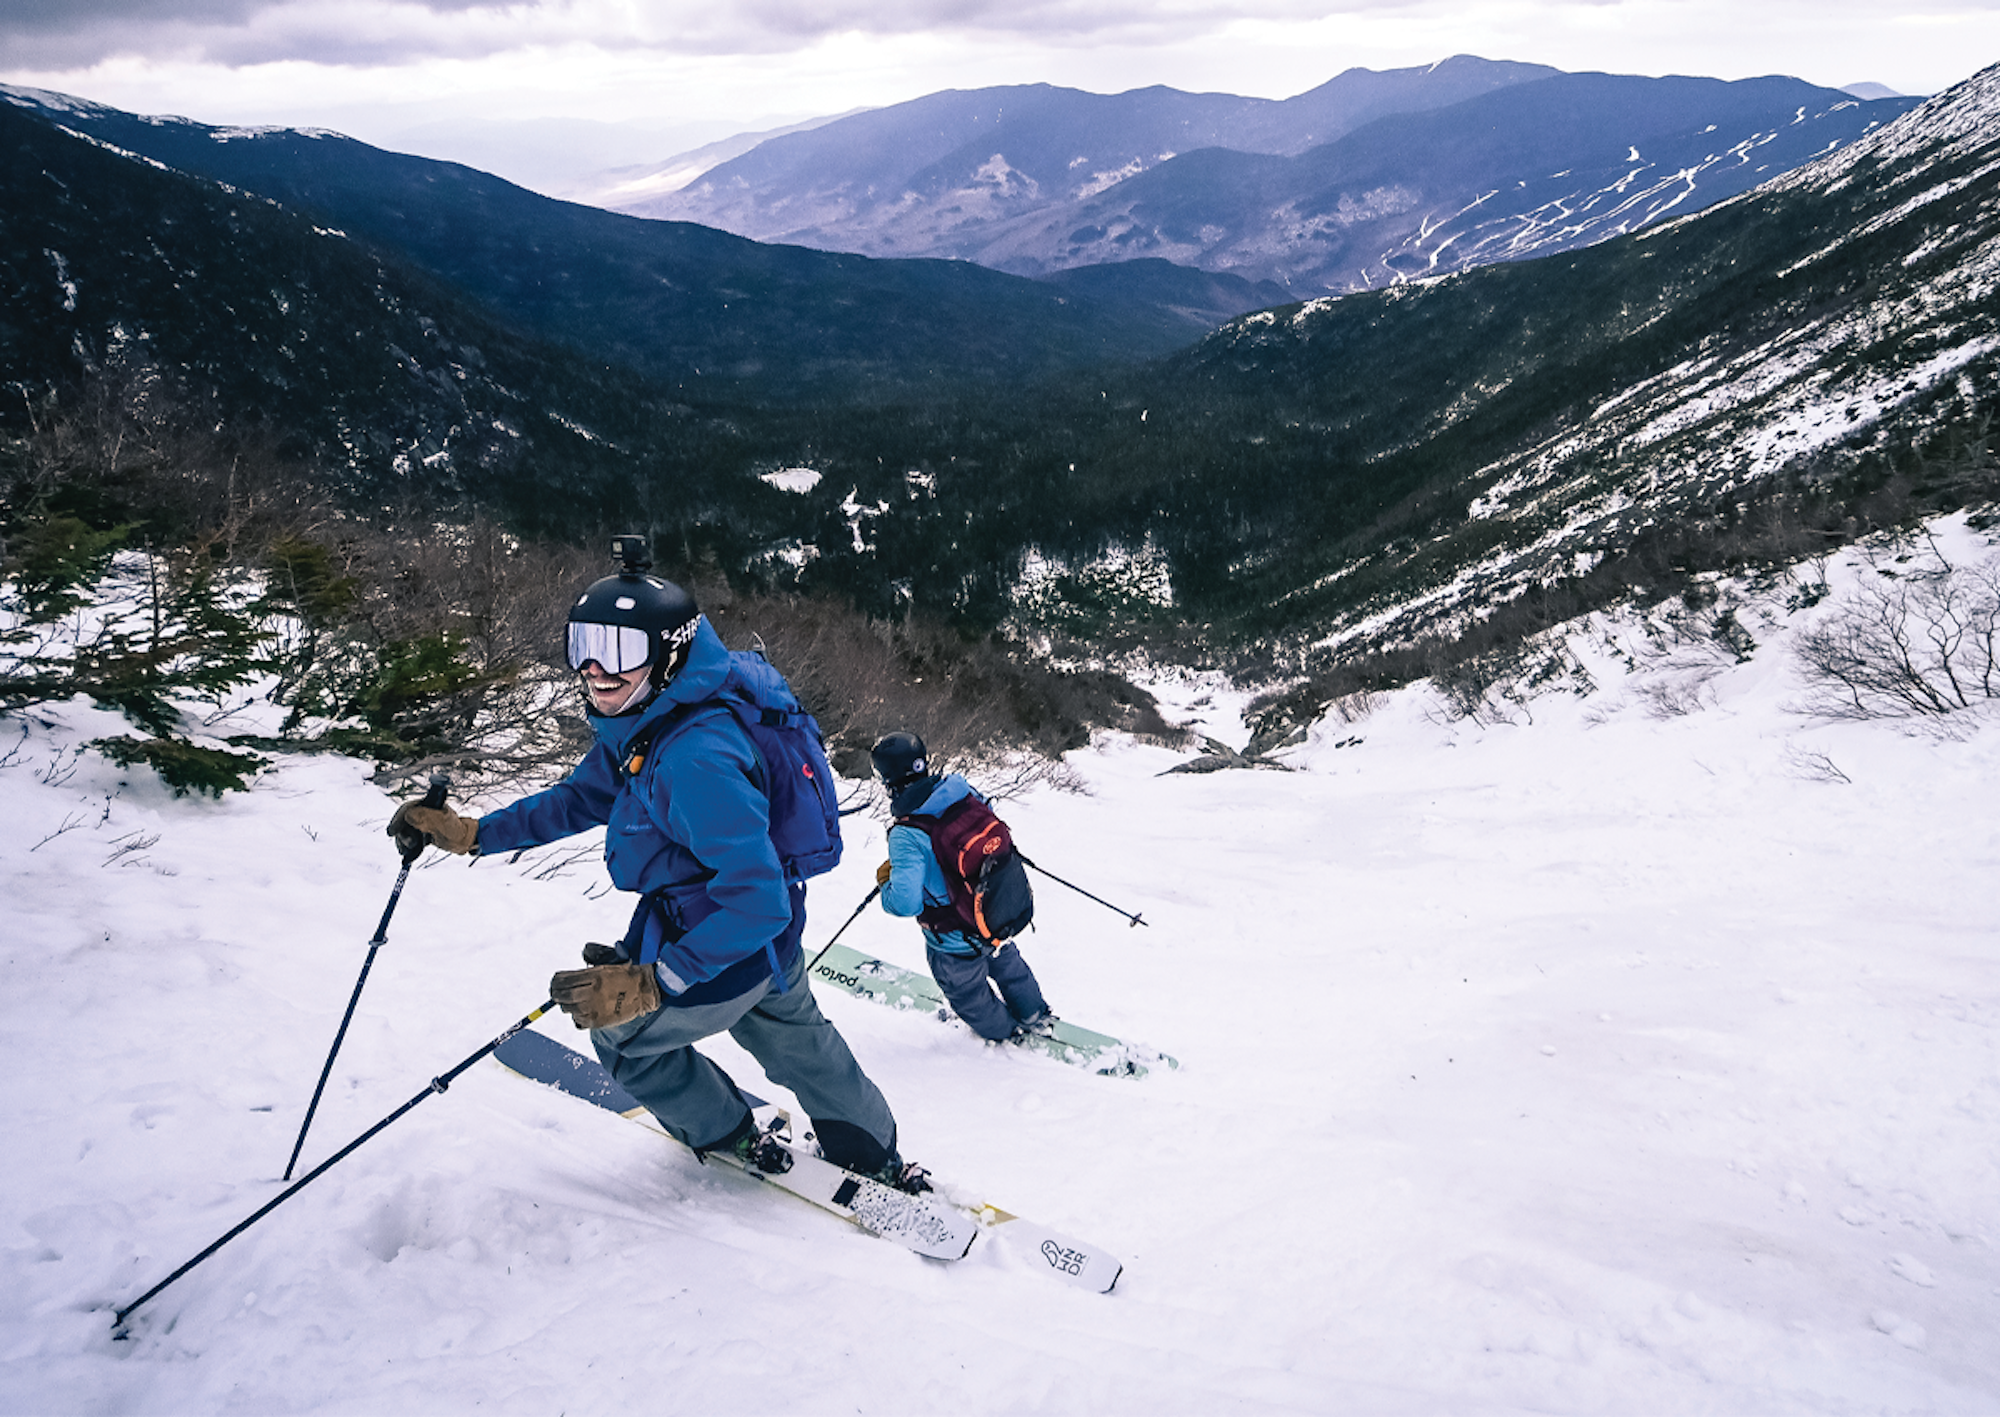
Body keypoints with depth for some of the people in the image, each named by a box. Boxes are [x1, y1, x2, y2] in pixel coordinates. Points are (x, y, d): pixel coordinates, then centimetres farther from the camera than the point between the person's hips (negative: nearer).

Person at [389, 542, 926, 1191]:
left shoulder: (694, 759, -36)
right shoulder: (639, 727, -4)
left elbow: (756, 899, -38)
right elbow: (581, 797, 13)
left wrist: (653, 983, -36)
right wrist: (473, 833, 7)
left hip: (731, 952, -9)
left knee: (618, 1025, 19)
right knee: (797, 1044, 28)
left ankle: (728, 1136, 39)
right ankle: (879, 1161, 47)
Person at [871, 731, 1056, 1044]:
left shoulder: (906, 836, -32)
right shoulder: (963, 791, -14)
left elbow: (905, 902, -34)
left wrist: (886, 883, -14)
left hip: (957, 940, -5)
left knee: (966, 991, 27)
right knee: (1006, 963, 35)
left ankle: (1006, 1033, 51)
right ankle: (1035, 1015, 57)